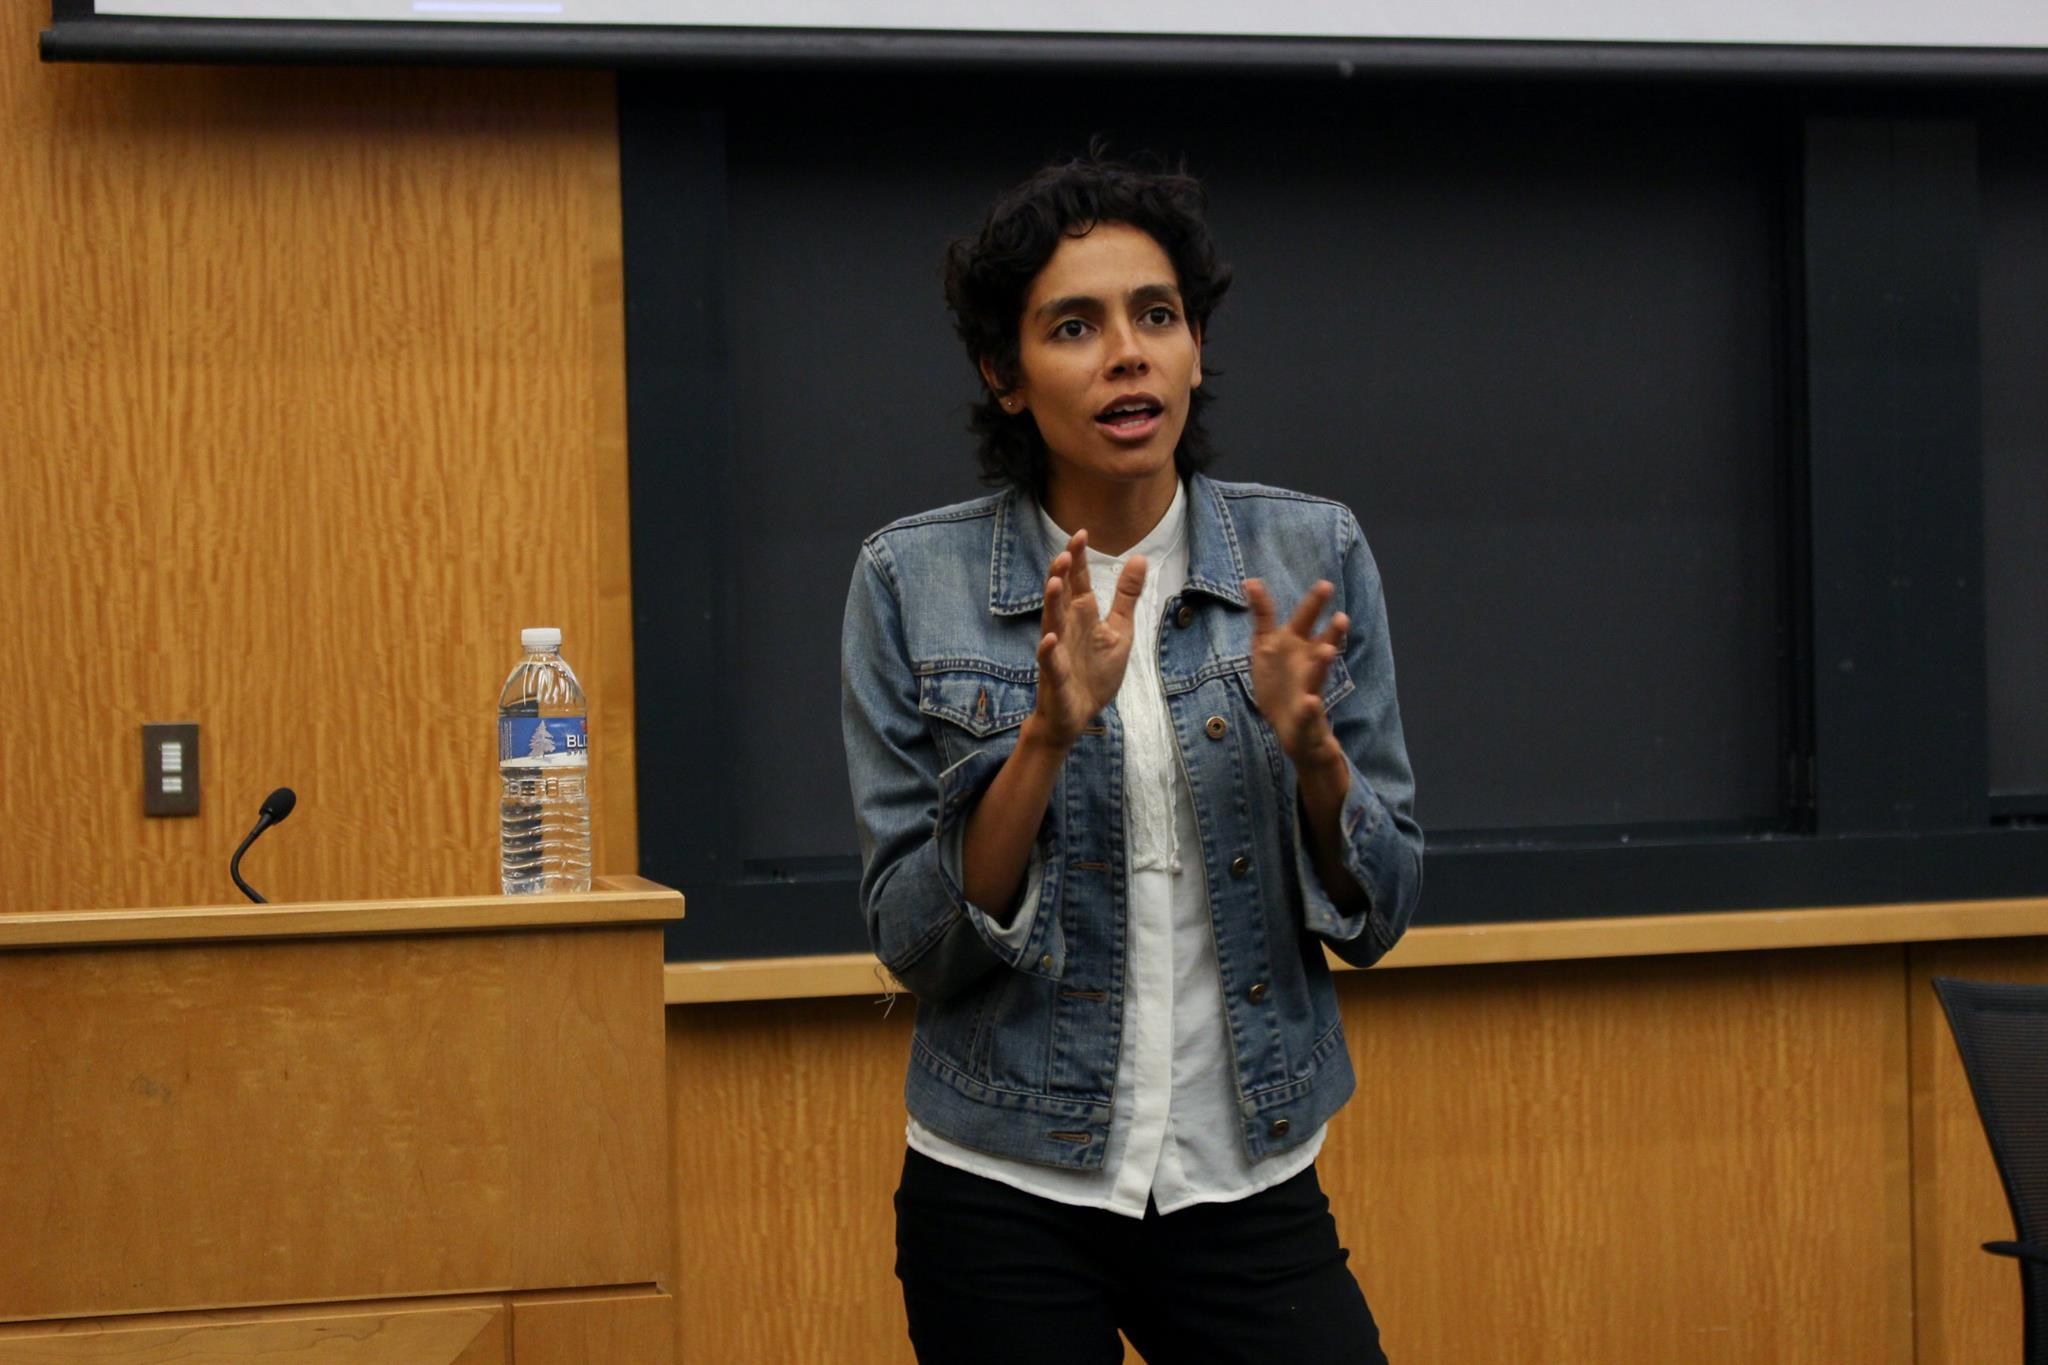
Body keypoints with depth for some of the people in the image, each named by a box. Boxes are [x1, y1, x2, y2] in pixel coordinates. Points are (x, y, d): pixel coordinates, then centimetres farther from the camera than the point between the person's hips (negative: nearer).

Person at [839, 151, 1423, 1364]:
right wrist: (1046, 739, -22)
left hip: (1250, 1186, 1)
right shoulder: (915, 582, -6)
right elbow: (914, 941, -8)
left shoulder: (1312, 558, -2)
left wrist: (1310, 747, -18)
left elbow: (1379, 915, 1)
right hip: (1004, 1203, -1)